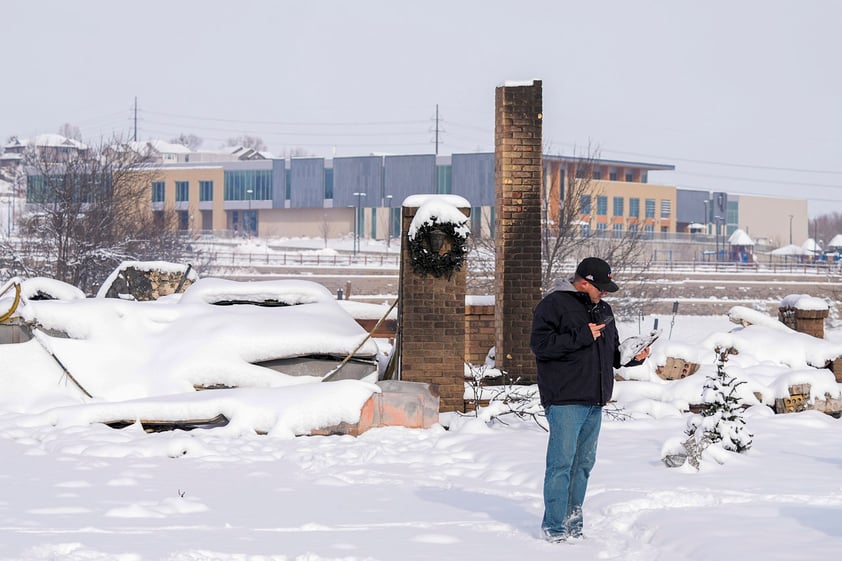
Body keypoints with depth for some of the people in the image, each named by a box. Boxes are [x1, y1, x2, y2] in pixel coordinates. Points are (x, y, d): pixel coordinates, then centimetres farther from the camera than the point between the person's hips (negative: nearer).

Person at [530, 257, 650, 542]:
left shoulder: (602, 309, 18)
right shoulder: (554, 305, -6)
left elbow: (612, 352, 25)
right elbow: (540, 344, -17)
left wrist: (632, 356, 4)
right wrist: (582, 336, -19)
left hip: (594, 401, 8)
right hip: (565, 400, -8)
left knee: (584, 463, 11)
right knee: (562, 463, -9)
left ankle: (574, 524, 18)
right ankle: (554, 527, -6)